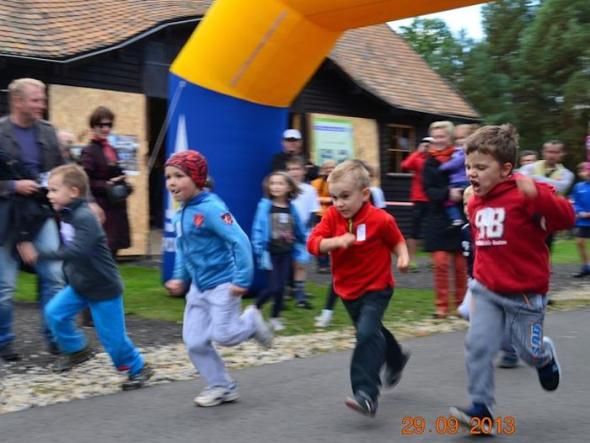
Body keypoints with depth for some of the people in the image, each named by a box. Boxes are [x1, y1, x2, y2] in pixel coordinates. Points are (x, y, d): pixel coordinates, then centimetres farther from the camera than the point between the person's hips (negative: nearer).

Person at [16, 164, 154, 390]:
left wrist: (40, 255, -40)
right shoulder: (66, 215, 4)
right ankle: (76, 350, 20)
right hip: (79, 285, 9)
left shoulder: (84, 218, -26)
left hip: (103, 288, -8)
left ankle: (138, 369, 21)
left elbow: (77, 251, -38)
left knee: (112, 336, 0)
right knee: (54, 312, -1)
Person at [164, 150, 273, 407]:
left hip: (222, 283, -8)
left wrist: (242, 279, -26)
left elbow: (239, 241, -24)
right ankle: (221, 387, 20)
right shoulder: (180, 215, 5)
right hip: (199, 286, 8)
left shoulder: (211, 208, -21)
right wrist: (180, 277, 11)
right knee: (194, 342, 4)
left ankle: (250, 320, 26)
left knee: (223, 336, -6)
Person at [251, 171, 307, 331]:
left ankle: (275, 317, 24)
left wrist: (301, 251, 9)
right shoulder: (265, 206, -10)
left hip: (286, 253, 4)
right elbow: (258, 230, -12)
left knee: (281, 288, 8)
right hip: (271, 253, -4)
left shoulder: (291, 208, 2)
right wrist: (261, 252, -17)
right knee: (273, 287, -8)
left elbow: (300, 232, 10)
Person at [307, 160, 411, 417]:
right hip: (347, 289, 6)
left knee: (367, 333, -23)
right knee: (371, 331, 24)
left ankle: (366, 394, -26)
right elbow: (313, 243, -14)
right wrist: (335, 241, -31)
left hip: (376, 288, -6)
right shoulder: (332, 217, -6)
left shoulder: (380, 220, -15)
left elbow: (396, 240, 2)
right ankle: (396, 359, 54)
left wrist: (403, 257, -16)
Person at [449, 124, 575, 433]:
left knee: (529, 351, 11)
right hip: (486, 290, 5)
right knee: (477, 345, -7)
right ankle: (481, 410, 1)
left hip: (525, 292, -5)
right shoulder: (475, 203, 4)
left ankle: (546, 357, 48)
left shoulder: (524, 195, -19)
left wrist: (537, 195, -43)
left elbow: (566, 218, -29)